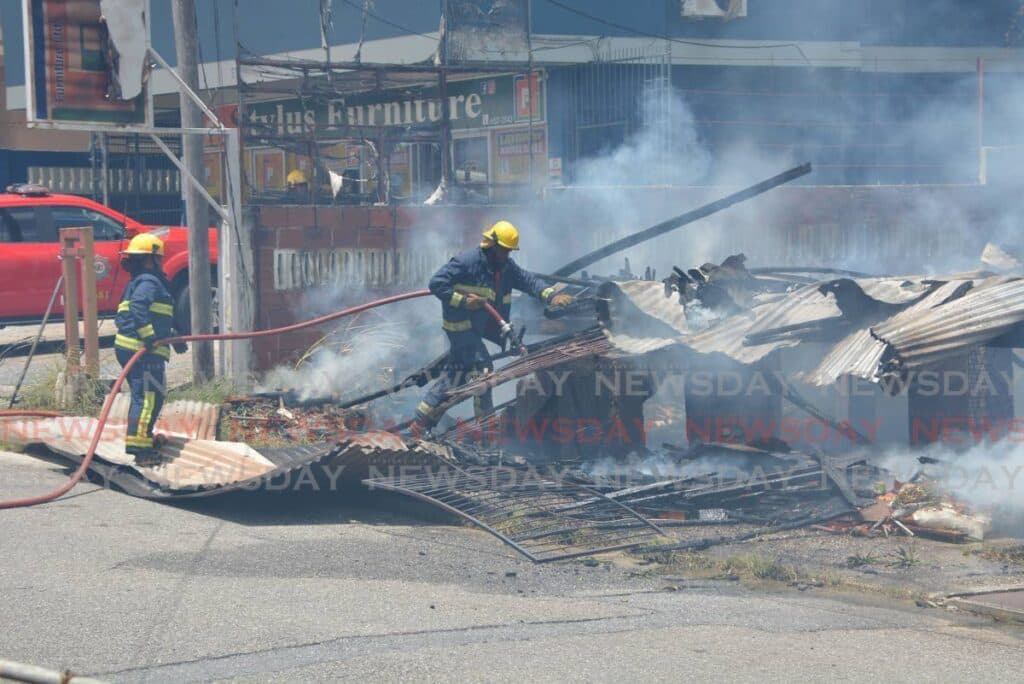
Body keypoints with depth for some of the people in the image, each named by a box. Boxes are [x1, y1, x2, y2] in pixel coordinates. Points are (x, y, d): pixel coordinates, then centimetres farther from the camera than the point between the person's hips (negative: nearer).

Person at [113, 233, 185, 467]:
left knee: (142, 396, 18)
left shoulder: (139, 282, 24)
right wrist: (149, 337, -28)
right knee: (149, 396, -13)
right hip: (142, 351, -11)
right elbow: (138, 308, -26)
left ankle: (137, 443, 24)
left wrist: (171, 336, 31)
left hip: (128, 347, 11)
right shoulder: (149, 282, -9)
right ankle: (140, 445, -17)